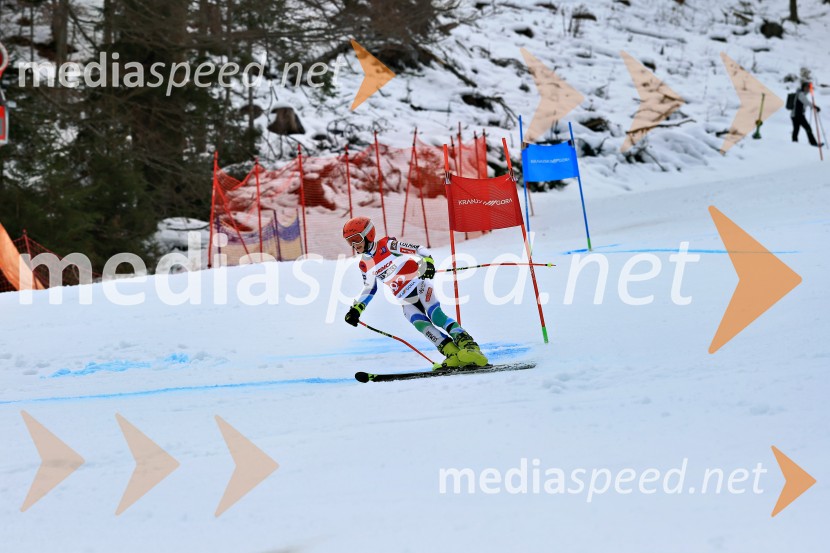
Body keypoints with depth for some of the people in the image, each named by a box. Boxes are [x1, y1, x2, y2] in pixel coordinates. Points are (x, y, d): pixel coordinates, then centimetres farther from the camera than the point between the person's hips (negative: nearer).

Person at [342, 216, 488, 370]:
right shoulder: (364, 265, 8)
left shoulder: (387, 245, -9)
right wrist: (356, 310, 12)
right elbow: (369, 290, 22)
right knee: (420, 323, -23)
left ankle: (470, 347, -35)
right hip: (406, 301, 5)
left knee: (434, 314, -27)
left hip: (419, 283, -5)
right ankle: (453, 355, -32)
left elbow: (417, 249, -10)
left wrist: (428, 262, -29)